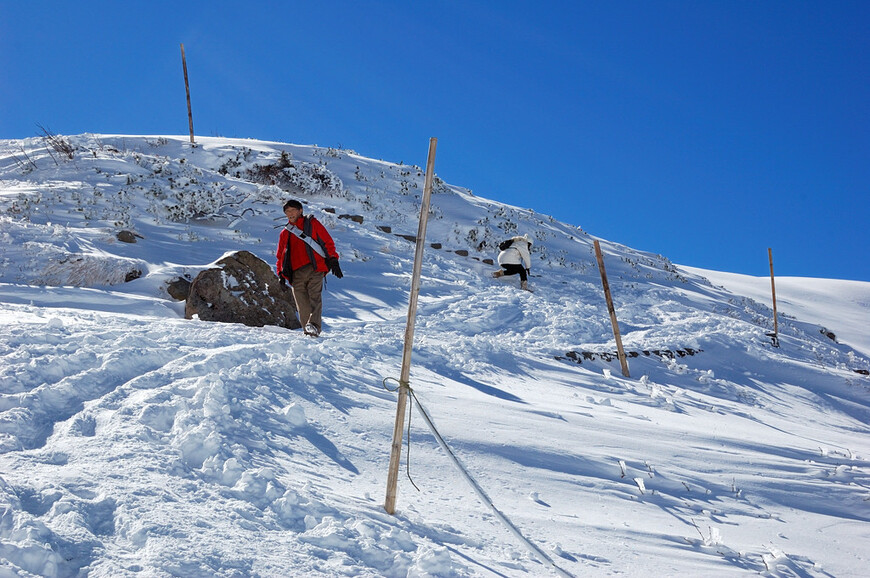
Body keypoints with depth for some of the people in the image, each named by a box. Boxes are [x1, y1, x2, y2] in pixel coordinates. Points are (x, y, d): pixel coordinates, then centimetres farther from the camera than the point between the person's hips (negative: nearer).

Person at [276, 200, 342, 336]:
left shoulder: (312, 223, 15)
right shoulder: (284, 233, 25)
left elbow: (328, 242, 11)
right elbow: (280, 256, 28)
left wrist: (333, 261, 0)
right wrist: (281, 274, 14)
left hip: (315, 269, -4)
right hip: (296, 274, 4)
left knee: (315, 296, -22)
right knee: (303, 305, -6)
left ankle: (314, 326, -38)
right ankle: (307, 331, -5)